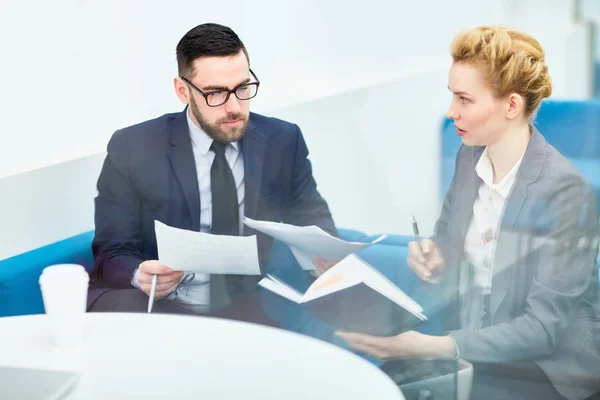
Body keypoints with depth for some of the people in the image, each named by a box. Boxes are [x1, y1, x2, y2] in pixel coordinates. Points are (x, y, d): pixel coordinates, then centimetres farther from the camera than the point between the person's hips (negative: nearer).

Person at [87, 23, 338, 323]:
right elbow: (113, 255, 0)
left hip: (255, 309, 3)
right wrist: (141, 277, -25)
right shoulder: (133, 148, -1)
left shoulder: (283, 141, 6)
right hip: (163, 309, -3)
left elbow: (312, 219, 16)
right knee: (118, 308, -37)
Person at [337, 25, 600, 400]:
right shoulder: (470, 157, 0)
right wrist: (433, 263, -9)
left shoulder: (564, 192, -20)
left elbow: (543, 327, -21)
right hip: (471, 352, 6)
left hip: (547, 370, -6)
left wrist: (431, 348, -30)